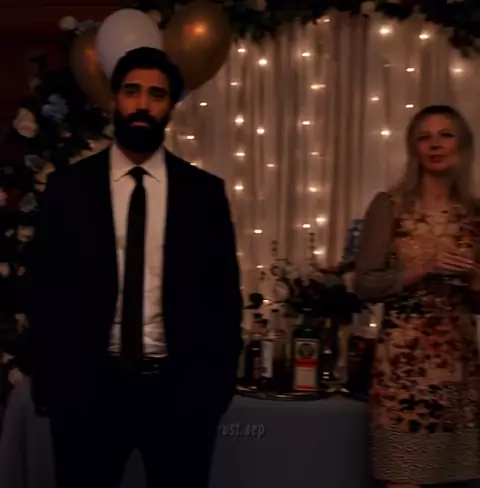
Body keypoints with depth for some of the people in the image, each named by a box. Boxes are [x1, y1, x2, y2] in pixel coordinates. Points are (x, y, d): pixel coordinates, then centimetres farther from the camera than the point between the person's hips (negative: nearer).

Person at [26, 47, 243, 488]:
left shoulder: (204, 191, 2)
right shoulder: (68, 187, 2)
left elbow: (224, 294, 4)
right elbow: (45, 291, 2)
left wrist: (216, 383, -2)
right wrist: (49, 383, -3)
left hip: (180, 388, 1)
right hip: (88, 387, 0)